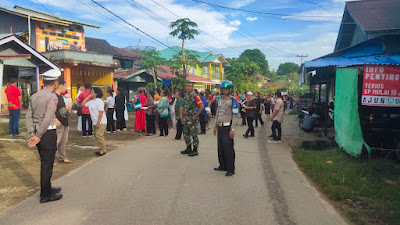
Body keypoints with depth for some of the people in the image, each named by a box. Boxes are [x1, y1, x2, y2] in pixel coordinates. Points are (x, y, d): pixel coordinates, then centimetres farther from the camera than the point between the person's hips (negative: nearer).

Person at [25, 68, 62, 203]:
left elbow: (28, 116, 4)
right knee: (47, 164, 2)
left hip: (38, 132, 8)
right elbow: (47, 119, -20)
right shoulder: (52, 97, -15)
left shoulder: (34, 96, 9)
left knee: (45, 162, 21)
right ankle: (45, 195, 13)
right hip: (48, 133, -8)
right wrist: (38, 136, -14)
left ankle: (47, 188, 37)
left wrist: (32, 133, -2)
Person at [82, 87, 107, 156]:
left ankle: (102, 151, 0)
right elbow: (83, 104, 15)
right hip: (95, 122, 9)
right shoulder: (91, 101, 14)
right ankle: (101, 150, 21)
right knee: (97, 136, 12)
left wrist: (98, 122, -21)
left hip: (101, 122, -9)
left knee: (99, 136, -11)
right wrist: (88, 97, 10)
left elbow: (101, 112, -17)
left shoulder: (99, 101, -12)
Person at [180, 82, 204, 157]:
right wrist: (182, 116, 15)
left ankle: (195, 150, 7)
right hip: (186, 118, 8)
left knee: (194, 134, -2)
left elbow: (202, 106, -16)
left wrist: (196, 116, -16)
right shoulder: (185, 96, 12)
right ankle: (188, 148, 26)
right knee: (185, 134, 14)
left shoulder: (195, 96, -11)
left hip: (192, 118, -8)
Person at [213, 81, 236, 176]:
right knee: (220, 147, 11)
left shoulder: (233, 100, -8)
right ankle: (223, 166, 24)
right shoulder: (220, 100, 14)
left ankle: (231, 169, 2)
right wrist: (215, 126, 19)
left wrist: (232, 129, -17)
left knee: (228, 148, -6)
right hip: (220, 127, 7)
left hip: (227, 127, -7)